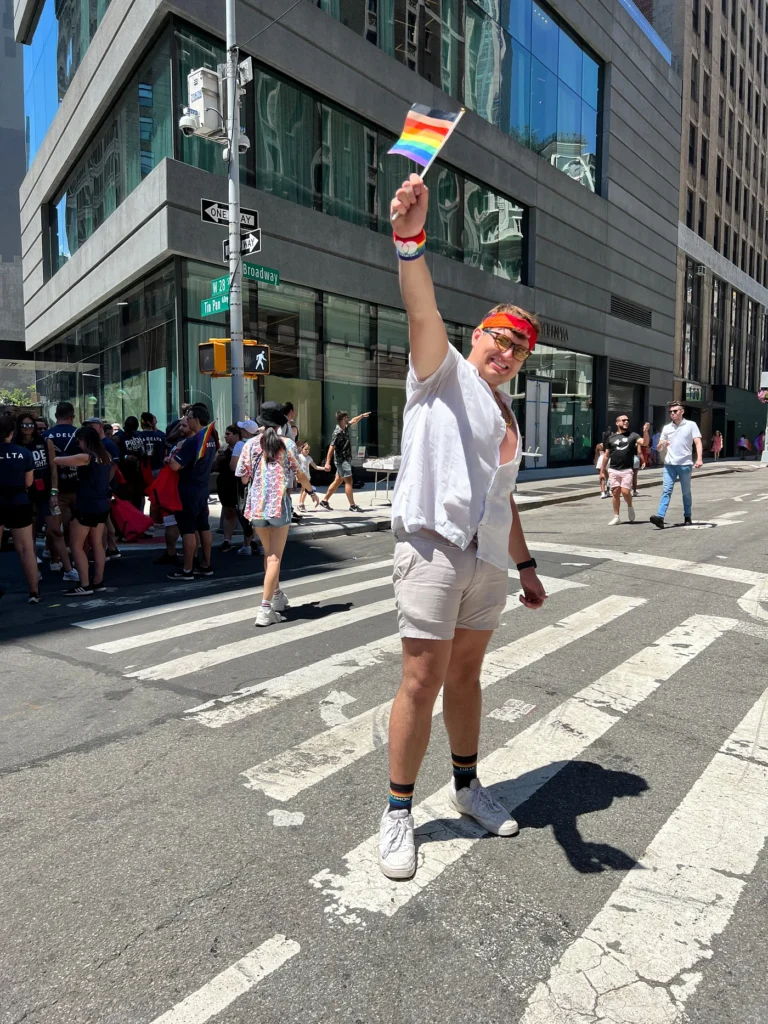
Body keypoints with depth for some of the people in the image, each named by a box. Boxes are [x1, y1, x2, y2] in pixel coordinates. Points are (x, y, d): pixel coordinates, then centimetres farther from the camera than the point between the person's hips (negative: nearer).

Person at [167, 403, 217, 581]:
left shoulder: (192, 441, -20)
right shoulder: (210, 439, 7)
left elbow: (175, 466, -23)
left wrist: (173, 455, -3)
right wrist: (180, 454, 16)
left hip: (189, 490, -9)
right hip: (203, 488, 9)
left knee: (188, 530, -3)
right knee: (204, 527, 12)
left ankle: (187, 570, 2)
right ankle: (206, 565, 19)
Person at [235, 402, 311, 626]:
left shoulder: (251, 444, 2)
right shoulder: (287, 444, -3)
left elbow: (244, 477, 4)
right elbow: (300, 475, 0)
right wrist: (311, 489, 20)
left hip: (257, 506, 3)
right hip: (279, 505, -3)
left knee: (268, 553, 21)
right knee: (275, 557, 0)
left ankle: (277, 596, 35)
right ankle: (265, 609, -6)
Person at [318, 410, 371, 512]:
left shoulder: (345, 427, 8)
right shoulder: (337, 433, -17)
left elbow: (353, 421, 30)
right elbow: (331, 448, -21)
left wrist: (362, 415, 36)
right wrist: (327, 463, -25)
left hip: (346, 459, 9)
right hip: (341, 460, -9)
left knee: (338, 481, 11)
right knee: (348, 481, -8)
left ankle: (324, 501, 18)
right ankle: (352, 506, -5)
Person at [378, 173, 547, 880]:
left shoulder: (509, 419, 22)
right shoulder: (443, 372, 4)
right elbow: (422, 309, -16)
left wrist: (526, 566, 23)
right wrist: (410, 237, -32)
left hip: (488, 558, 7)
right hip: (434, 546, -7)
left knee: (466, 673, 16)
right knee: (423, 682, -4)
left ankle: (467, 784, 34)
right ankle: (399, 812, 13)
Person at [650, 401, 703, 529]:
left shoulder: (691, 425, 3)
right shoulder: (666, 428, 12)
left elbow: (698, 442, -5)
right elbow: (659, 449, 14)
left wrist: (699, 459, -19)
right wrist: (661, 444, -11)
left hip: (685, 464, -2)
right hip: (669, 464, 2)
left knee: (686, 492, 9)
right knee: (666, 491, -9)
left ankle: (688, 517, 19)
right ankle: (660, 517, -20)